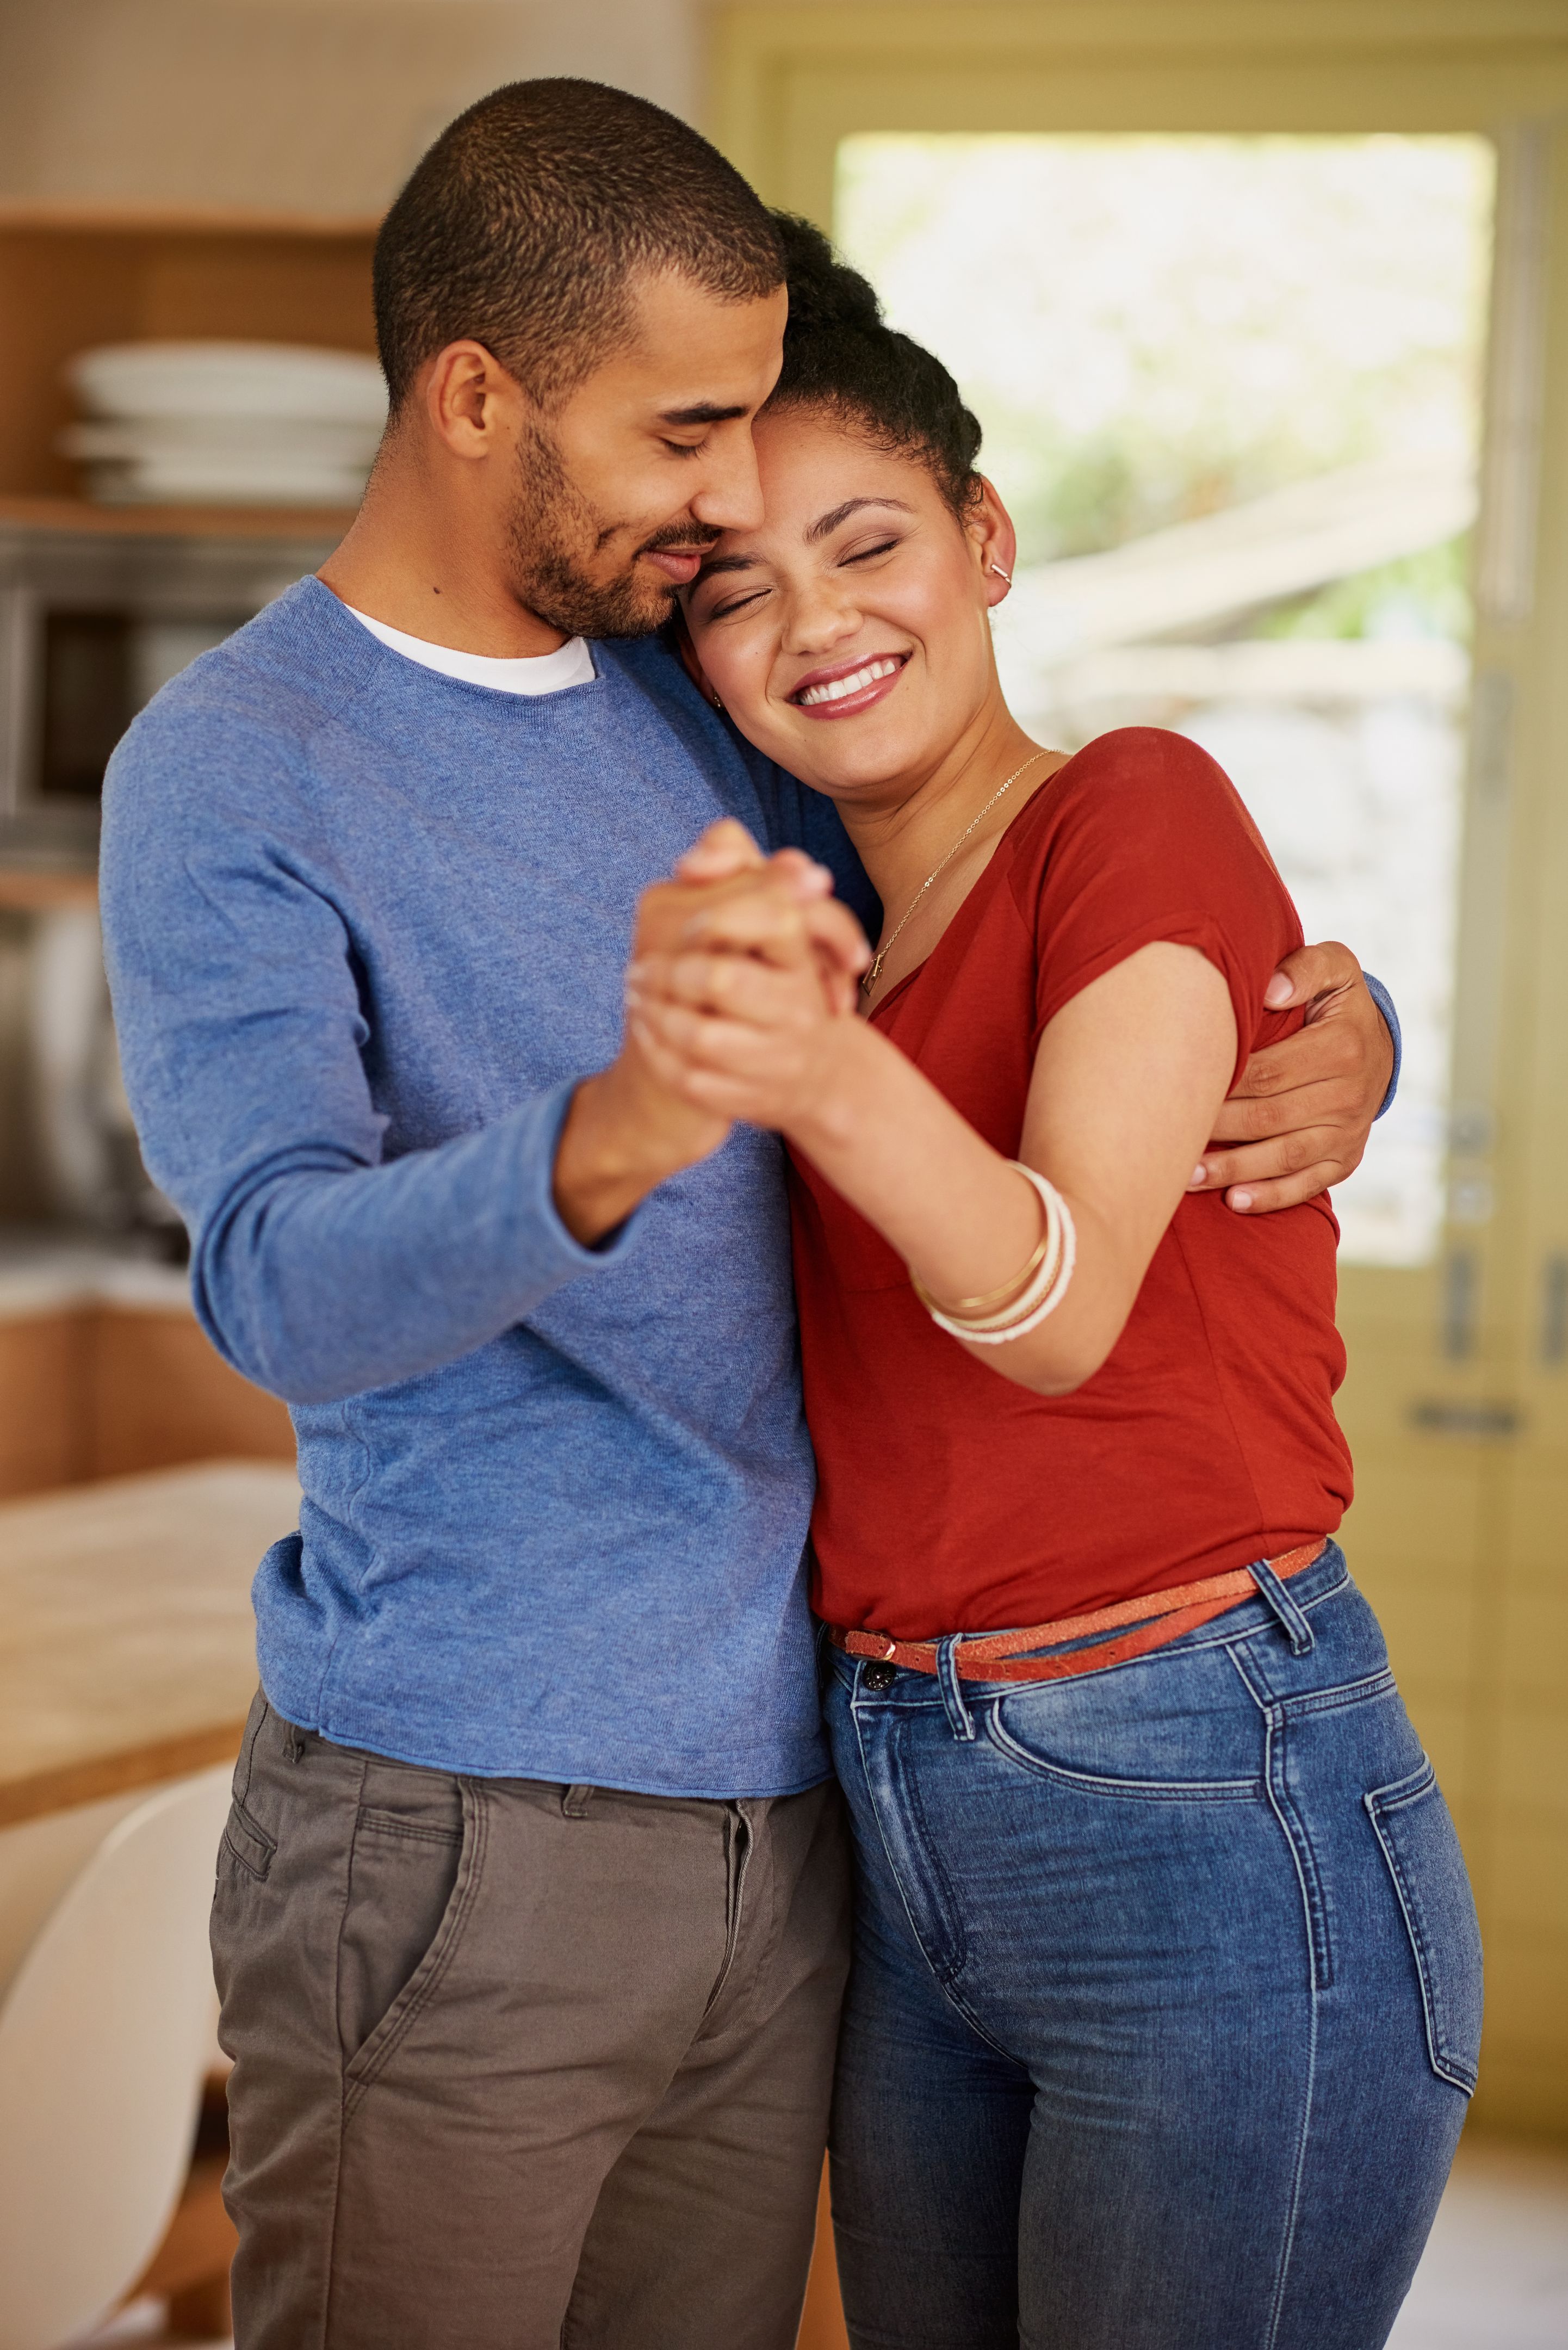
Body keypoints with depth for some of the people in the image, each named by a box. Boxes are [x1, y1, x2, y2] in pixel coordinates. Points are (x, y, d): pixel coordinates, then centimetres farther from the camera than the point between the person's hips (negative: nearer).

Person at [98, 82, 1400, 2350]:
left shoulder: (714, 706, 10)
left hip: (781, 1817, 6)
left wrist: (1338, 1028, -3)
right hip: (454, 1836, -6)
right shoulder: (228, 776, -9)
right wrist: (618, 1135, -44)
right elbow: (281, 1284, -23)